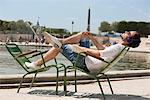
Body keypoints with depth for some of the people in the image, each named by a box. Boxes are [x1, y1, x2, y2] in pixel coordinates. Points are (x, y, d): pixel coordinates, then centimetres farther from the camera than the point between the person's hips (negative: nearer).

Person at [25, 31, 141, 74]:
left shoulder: (117, 48, -26)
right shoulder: (120, 47, 5)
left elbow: (98, 53, -27)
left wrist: (81, 49, -17)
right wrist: (91, 37, 10)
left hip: (86, 64, -9)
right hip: (88, 62, 9)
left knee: (59, 47, -5)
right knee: (83, 34, 12)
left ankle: (37, 64, 10)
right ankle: (60, 41, 8)